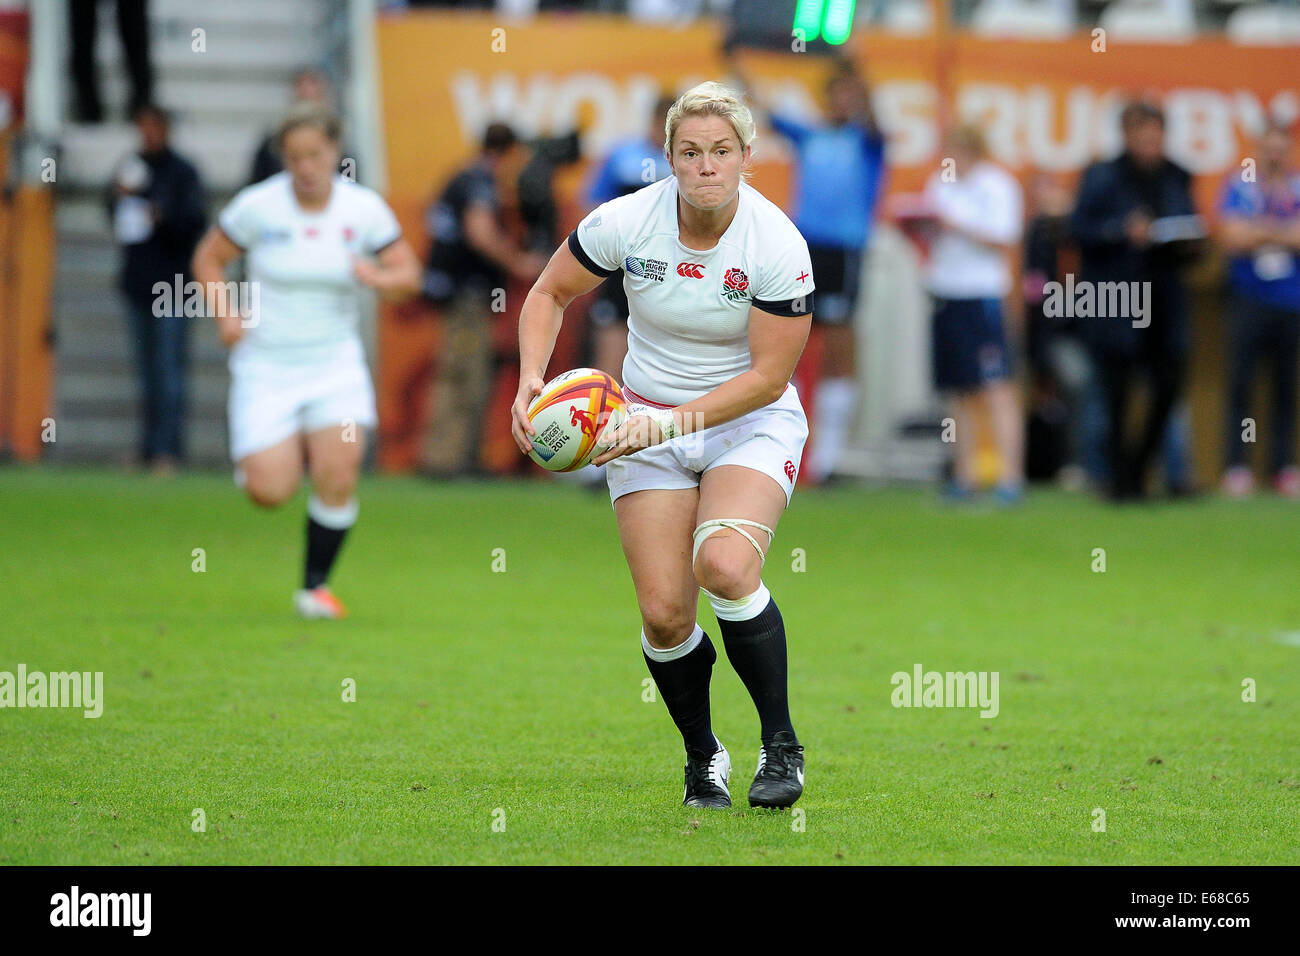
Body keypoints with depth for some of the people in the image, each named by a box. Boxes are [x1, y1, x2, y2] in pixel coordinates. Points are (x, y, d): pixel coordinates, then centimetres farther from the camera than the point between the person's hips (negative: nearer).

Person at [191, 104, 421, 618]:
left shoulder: (365, 209, -4)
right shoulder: (257, 206, -8)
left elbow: (409, 273, 4)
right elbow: (209, 258, 5)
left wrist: (379, 277, -19)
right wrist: (225, 313, -11)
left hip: (335, 361, 1)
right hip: (266, 364, -1)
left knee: (338, 474, -17)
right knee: (269, 492, -10)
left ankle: (315, 584, 3)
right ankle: (282, 453, 29)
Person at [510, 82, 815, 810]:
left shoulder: (778, 245, -19)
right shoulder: (626, 222, -13)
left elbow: (768, 375, -16)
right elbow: (550, 294, 2)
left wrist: (669, 423, -25)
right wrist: (532, 379, -14)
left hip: (751, 421, -2)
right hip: (647, 421, 2)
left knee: (725, 565, -29)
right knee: (664, 612, -10)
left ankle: (782, 746, -13)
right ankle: (703, 756, 17)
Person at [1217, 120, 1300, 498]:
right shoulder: (1239, 187, 4)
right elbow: (1233, 236, -6)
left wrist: (1261, 230, -8)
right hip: (1249, 297, -2)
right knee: (1240, 382, -5)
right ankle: (1236, 466, -2)